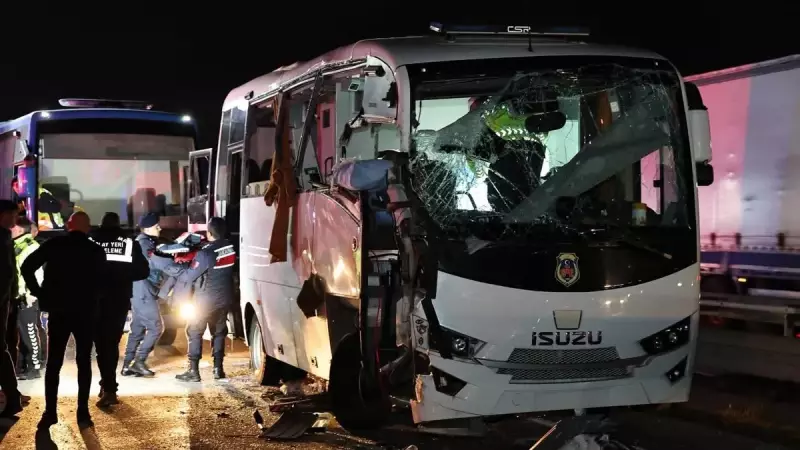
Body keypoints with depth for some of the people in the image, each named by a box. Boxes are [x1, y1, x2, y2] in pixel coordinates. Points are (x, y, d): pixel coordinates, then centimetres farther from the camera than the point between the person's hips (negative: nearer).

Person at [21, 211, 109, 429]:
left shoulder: (54, 244, -2)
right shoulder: (96, 251, 0)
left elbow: (27, 266, -8)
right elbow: (103, 281, -2)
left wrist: (39, 292, -1)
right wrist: (93, 301, 9)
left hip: (58, 310, 0)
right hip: (85, 312, 0)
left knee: (53, 363, 7)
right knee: (84, 362, 8)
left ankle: (50, 413, 2)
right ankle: (83, 413, 2)